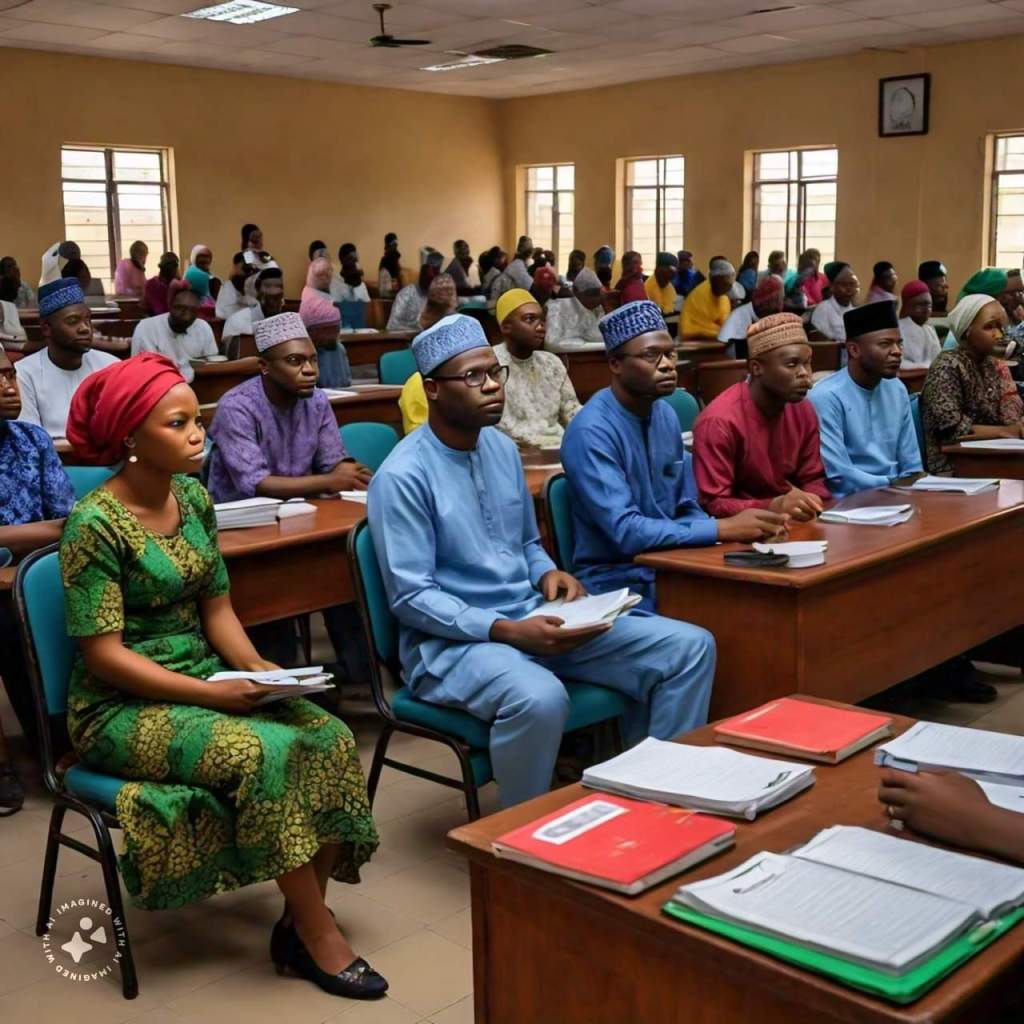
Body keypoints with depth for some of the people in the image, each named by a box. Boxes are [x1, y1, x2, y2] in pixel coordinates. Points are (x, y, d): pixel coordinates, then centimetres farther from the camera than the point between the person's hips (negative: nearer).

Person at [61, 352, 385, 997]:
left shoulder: (194, 498, 5)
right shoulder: (95, 524, -17)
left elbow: (216, 606, 9)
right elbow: (104, 654, -18)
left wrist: (259, 669, -10)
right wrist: (216, 694, -22)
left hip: (205, 679, 7)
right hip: (123, 708, -7)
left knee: (330, 738, -17)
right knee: (266, 752, -30)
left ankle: (300, 920, -5)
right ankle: (317, 934, -13)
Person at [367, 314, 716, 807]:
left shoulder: (502, 448, 10)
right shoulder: (403, 476, -14)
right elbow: (411, 597, -17)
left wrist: (548, 574, -3)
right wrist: (507, 630, -25)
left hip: (533, 617, 8)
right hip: (452, 639, -7)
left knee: (689, 647, -3)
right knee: (540, 698, -41)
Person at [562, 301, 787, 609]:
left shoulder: (665, 414, 6)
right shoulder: (591, 432, -19)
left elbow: (687, 509, 11)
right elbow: (625, 531, -26)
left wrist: (735, 530, -8)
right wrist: (723, 529, -25)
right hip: (619, 582, -7)